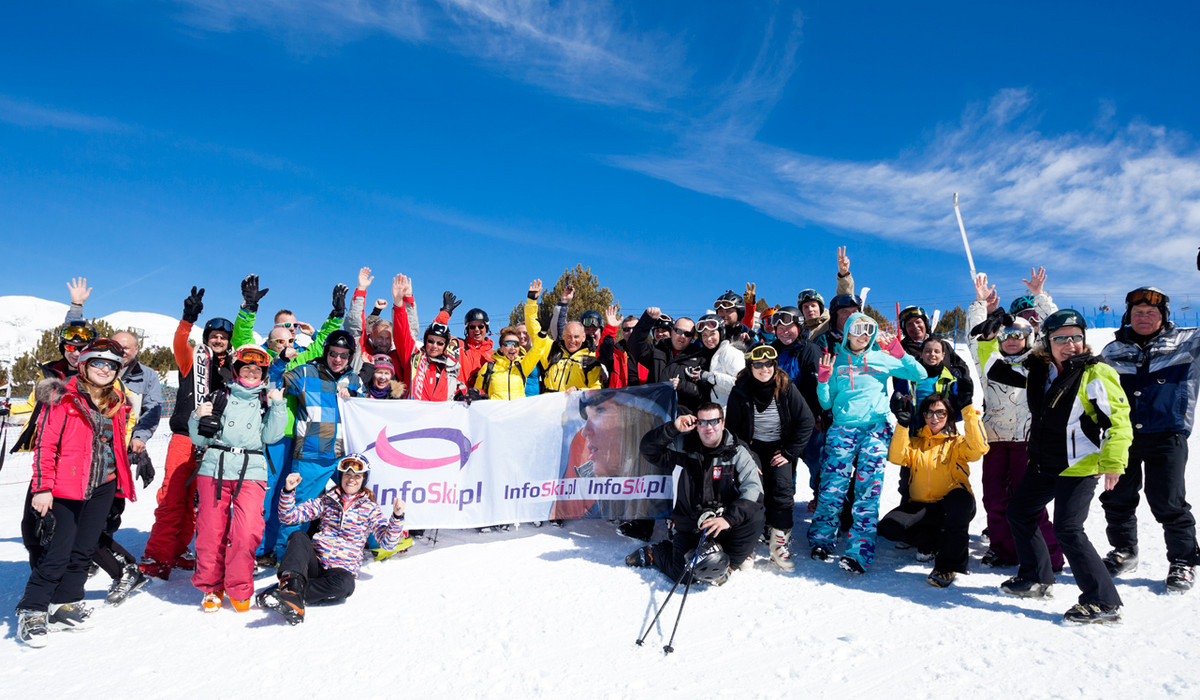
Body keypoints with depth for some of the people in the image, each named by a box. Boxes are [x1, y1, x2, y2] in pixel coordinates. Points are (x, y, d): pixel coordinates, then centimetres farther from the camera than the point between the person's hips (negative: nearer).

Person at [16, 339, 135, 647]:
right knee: (57, 553, -5)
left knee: (83, 550, 10)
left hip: (102, 487, 5)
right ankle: (32, 613, 10)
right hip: (65, 487, -5)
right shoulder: (63, 399, -7)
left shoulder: (117, 403, 10)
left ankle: (64, 605, 24)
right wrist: (42, 488, -12)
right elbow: (45, 445, -8)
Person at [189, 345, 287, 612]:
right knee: (211, 530, 0)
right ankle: (211, 587, 21)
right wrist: (198, 418, -4)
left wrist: (277, 405, -6)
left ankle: (238, 590, 6)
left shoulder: (266, 402, 15)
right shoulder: (218, 398, 14)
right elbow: (199, 439, 15)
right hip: (214, 467, 1)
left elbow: (271, 436, 1)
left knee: (247, 532, -12)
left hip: (251, 472, -1)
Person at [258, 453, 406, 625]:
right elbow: (288, 517, 7)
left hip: (342, 569, -2)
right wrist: (288, 491, -10)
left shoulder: (370, 509, 7)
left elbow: (387, 542, -4)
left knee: (345, 583, -36)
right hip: (314, 564, 2)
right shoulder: (326, 500, 13)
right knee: (298, 536, -25)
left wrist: (397, 517, -22)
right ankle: (293, 584, -48)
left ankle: (288, 592, -33)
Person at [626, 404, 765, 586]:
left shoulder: (738, 453, -4)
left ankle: (732, 559, -1)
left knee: (754, 518, -28)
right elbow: (648, 449, -2)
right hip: (689, 525, -1)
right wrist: (673, 428, -17)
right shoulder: (682, 446, 0)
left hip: (723, 523, 1)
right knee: (684, 575, -18)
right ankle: (654, 553, 15)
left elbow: (753, 489, -12)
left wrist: (729, 518, -26)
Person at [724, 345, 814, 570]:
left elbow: (806, 421, -5)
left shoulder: (787, 388, -8)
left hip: (779, 448, 1)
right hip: (751, 447, -1)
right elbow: (732, 428, -1)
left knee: (783, 488, -20)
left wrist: (789, 452, -8)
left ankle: (779, 543, -11)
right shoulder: (740, 392, -8)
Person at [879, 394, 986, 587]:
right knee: (889, 527, -23)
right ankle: (931, 542, 9)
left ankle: (948, 565, -26)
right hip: (920, 506, 3)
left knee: (960, 497, -39)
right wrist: (902, 426, -15)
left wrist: (969, 412, -19)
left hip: (952, 508, -2)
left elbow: (979, 448, -16)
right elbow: (896, 457, -5)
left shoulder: (957, 443, 7)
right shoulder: (915, 443, 15)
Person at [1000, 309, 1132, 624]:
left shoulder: (1095, 374, -14)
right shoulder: (1039, 371, 5)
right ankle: (1036, 578, 34)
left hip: (1079, 467, -8)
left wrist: (1113, 462, -23)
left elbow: (1118, 420, -17)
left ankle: (1104, 602, -2)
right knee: (1018, 512, 16)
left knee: (1068, 529, -14)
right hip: (1043, 464, 8)